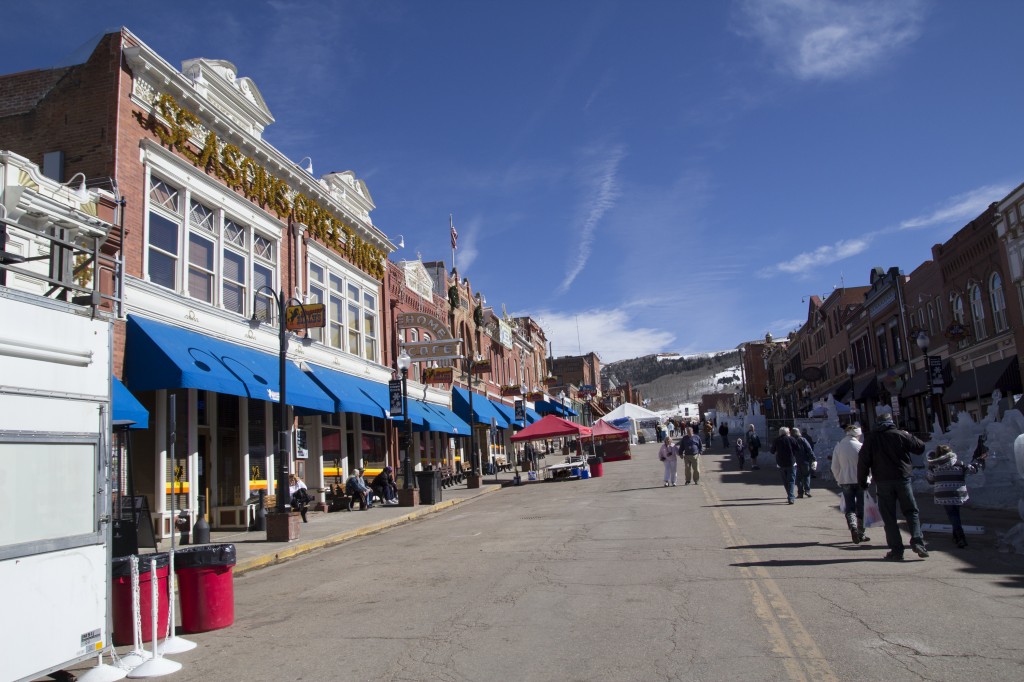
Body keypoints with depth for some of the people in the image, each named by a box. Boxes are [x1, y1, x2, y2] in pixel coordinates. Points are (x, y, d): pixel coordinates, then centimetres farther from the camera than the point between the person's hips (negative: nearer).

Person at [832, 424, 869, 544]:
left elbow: (834, 467, 3)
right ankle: (860, 533, 16)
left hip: (845, 481, 2)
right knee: (861, 508, 11)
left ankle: (853, 528, -18)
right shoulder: (860, 446, -10)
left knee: (849, 508, 6)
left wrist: (838, 480, 14)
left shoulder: (838, 446, -1)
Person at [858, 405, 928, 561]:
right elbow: (920, 447, 6)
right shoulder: (901, 435, -3)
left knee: (889, 516, 4)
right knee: (911, 512, 12)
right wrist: (911, 437, 25)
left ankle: (896, 550, 2)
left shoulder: (870, 438, -2)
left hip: (883, 482, 0)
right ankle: (917, 541, -4)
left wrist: (862, 481, 6)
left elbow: (863, 460, -3)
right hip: (903, 479, 0)